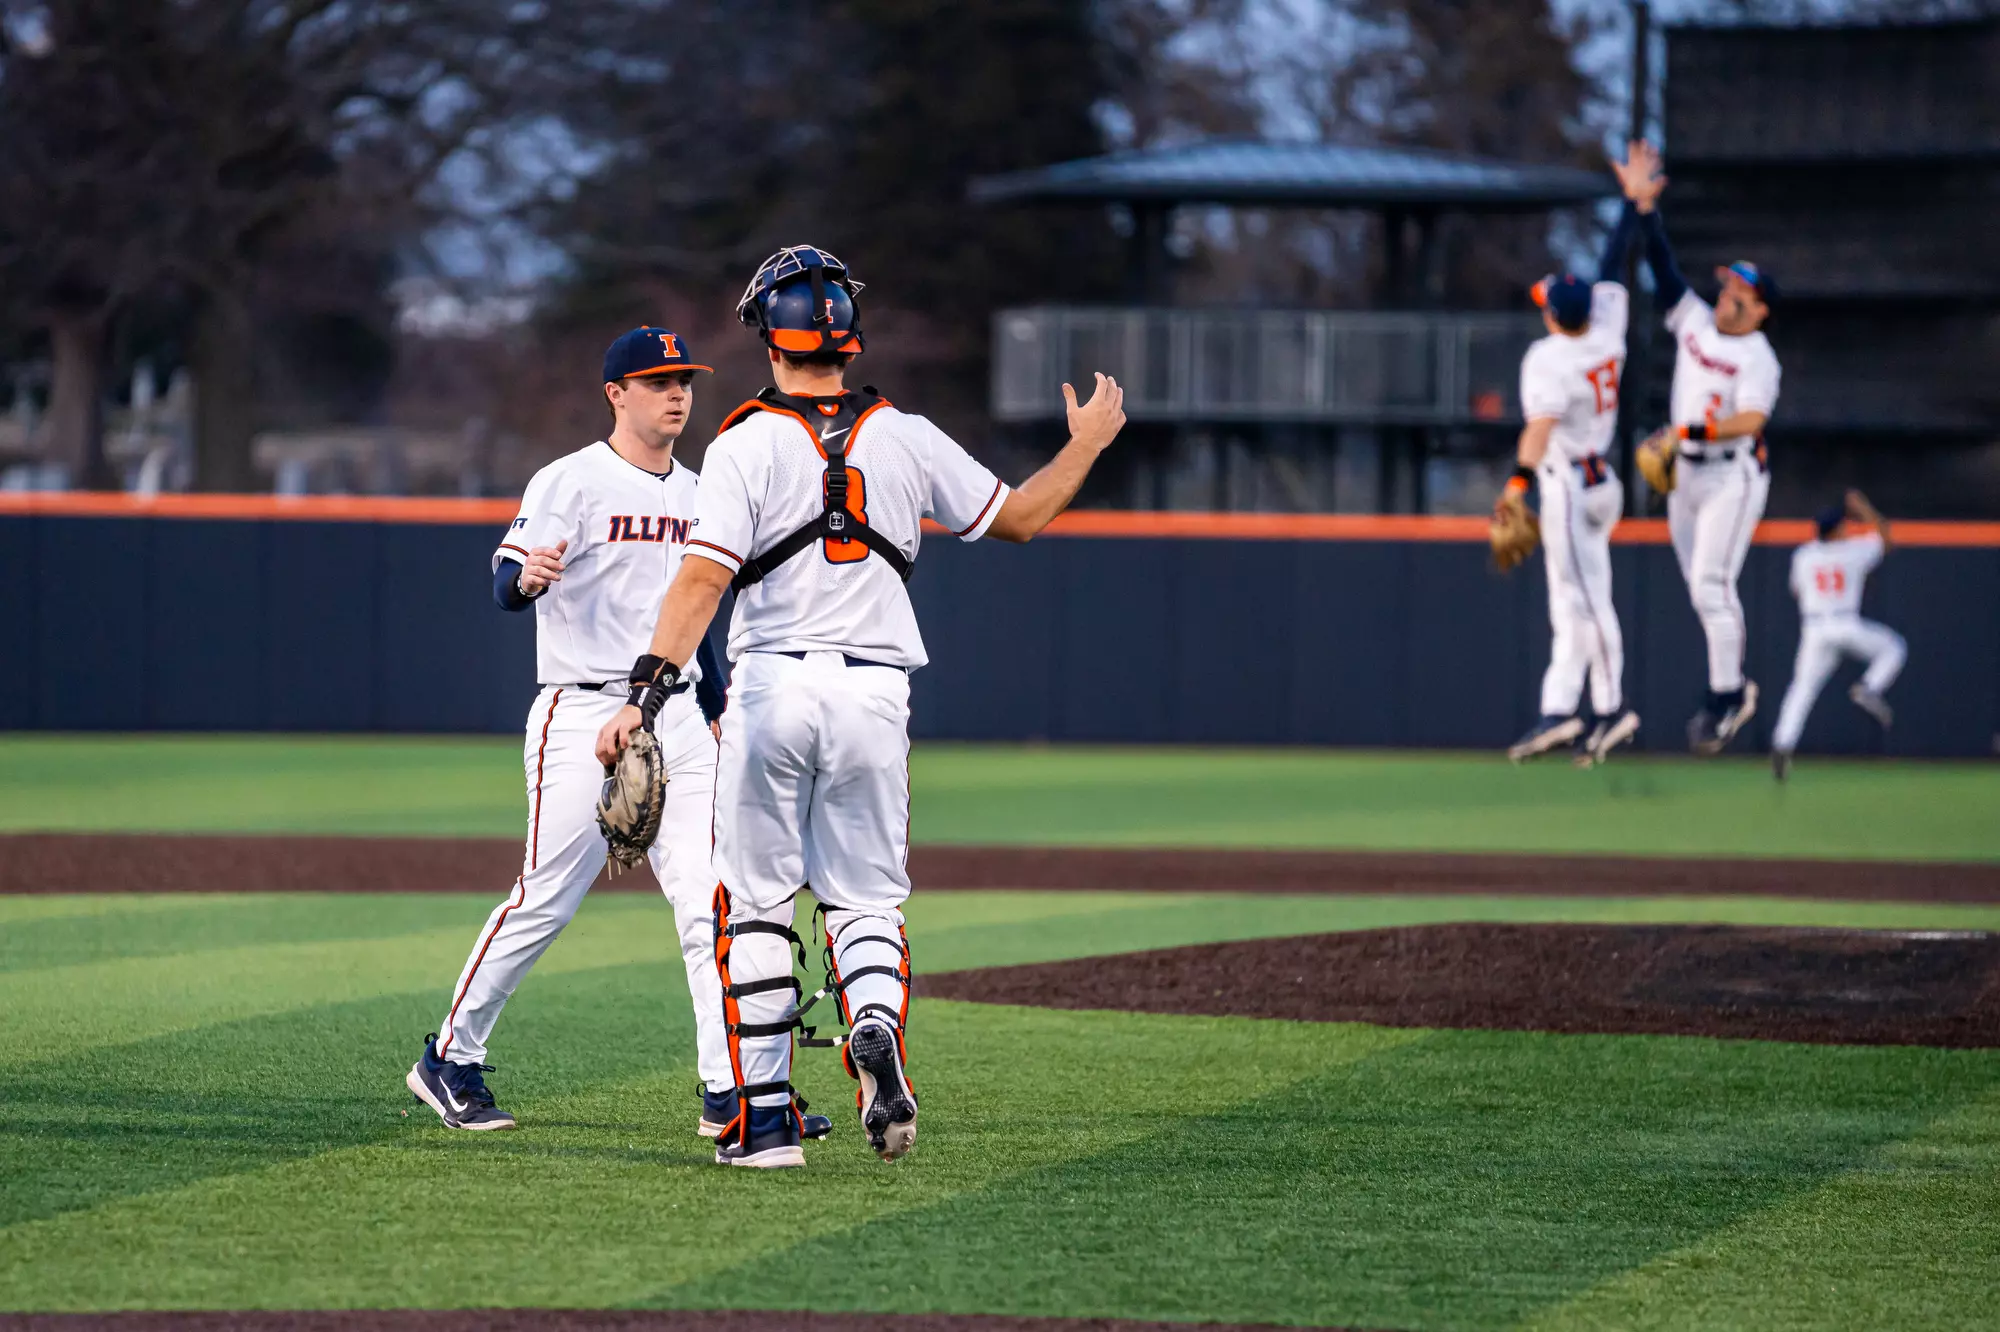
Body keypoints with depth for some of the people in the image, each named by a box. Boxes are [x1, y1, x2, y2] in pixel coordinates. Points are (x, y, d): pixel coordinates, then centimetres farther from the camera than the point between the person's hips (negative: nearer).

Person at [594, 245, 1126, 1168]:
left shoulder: (747, 445, -5)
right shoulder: (906, 439, 4)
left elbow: (702, 578, -15)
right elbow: (1018, 518, 14)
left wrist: (647, 693, -19)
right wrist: (1088, 443, 30)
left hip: (774, 689, -2)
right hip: (875, 695, 2)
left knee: (755, 903, 8)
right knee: (865, 898, 11)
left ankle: (766, 1121, 5)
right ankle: (877, 1031, -21)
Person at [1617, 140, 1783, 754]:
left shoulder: (1759, 357, -13)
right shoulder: (1694, 320, 7)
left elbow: (1752, 419, -26)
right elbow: (1663, 265, 4)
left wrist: (1693, 431, -38)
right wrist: (1644, 206, -5)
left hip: (1733, 475, -7)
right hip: (1685, 473, 7)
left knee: (1711, 587, -13)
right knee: (1702, 589, 11)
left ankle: (1726, 696, -6)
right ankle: (1733, 690, 21)